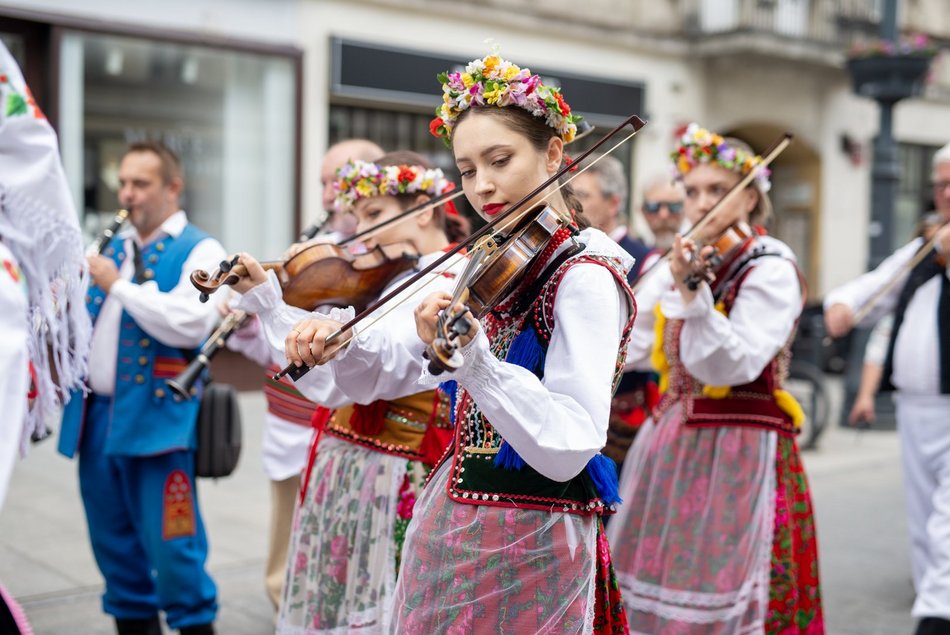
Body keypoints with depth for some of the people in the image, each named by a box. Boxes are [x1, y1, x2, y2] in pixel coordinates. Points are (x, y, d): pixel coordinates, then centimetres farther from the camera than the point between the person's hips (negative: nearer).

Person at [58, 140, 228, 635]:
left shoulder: (199, 251, -4)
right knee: (113, 547, 15)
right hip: (96, 416, 7)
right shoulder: (113, 250, 18)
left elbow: (191, 324, -20)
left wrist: (119, 286, -15)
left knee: (171, 548, -4)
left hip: (157, 421, -7)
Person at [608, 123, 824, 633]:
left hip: (735, 453, -7)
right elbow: (637, 350, 12)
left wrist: (692, 294, -35)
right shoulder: (687, 262, 10)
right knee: (653, 584, 14)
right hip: (669, 445, 7)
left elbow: (731, 366, -24)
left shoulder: (771, 270, -11)